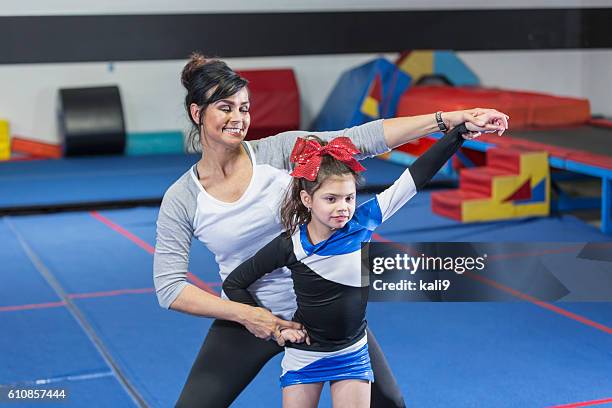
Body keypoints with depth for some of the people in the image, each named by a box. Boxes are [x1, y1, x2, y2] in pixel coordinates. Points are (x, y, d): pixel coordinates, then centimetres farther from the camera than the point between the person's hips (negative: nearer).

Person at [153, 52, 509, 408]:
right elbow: (169, 287, -12)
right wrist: (246, 315, -22)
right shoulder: (181, 199, -9)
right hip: (247, 319, 0)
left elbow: (363, 139, -16)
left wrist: (452, 118, -22)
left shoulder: (279, 150, -10)